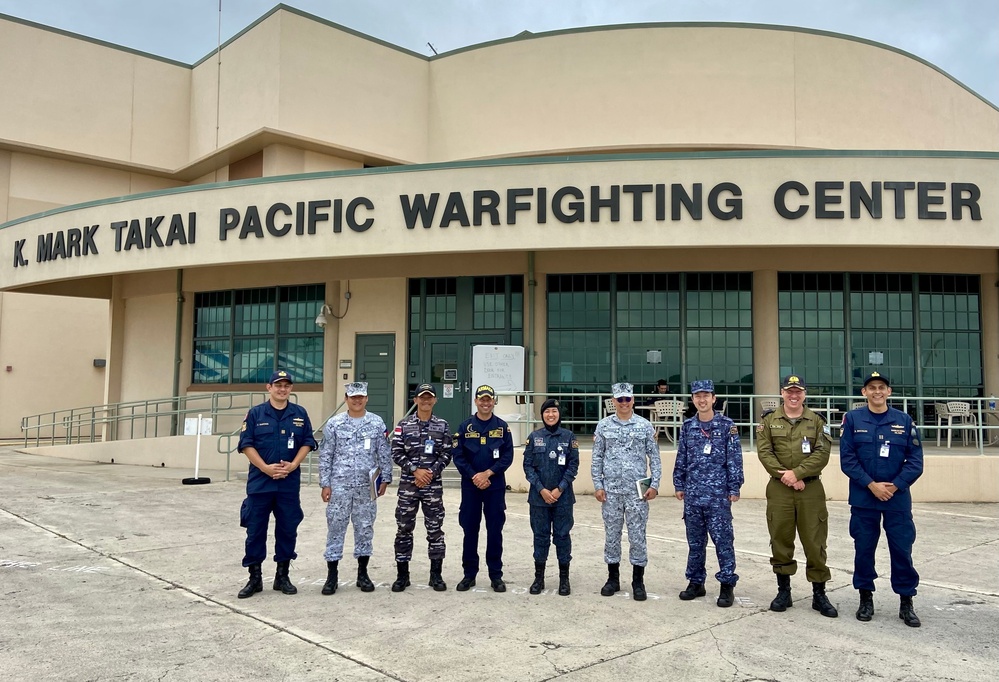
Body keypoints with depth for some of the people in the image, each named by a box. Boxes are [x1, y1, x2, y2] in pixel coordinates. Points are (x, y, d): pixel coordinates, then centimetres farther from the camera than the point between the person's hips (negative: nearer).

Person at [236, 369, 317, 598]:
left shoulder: (300, 414, 6)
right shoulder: (255, 413, 0)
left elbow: (307, 442, 6)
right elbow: (246, 444, -3)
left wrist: (293, 465, -9)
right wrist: (266, 468, -12)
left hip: (289, 483, 2)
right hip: (260, 482, -2)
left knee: (288, 529, 7)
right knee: (255, 530, 3)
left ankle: (282, 576, 20)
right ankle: (255, 577, 15)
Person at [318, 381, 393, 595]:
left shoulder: (377, 423, 3)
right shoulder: (334, 424, 1)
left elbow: (384, 454, 6)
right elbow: (325, 456, 2)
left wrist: (385, 479, 2)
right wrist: (325, 484, -2)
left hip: (367, 486, 1)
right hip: (339, 485, -1)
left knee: (365, 528, 8)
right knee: (336, 528, 2)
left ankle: (362, 574, 20)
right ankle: (332, 575, 10)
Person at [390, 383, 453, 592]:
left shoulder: (442, 425, 5)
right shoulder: (404, 425, 2)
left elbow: (446, 454, 2)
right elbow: (396, 453, -2)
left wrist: (431, 472, -10)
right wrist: (415, 470, -12)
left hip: (433, 485, 0)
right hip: (408, 483, 0)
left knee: (435, 529, 4)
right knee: (404, 528, 4)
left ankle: (436, 575, 15)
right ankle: (402, 575, 15)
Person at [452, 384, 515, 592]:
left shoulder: (502, 427, 2)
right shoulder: (465, 426, 2)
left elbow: (508, 456, -3)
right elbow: (458, 456, -1)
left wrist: (487, 473, -13)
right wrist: (474, 476, -12)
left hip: (495, 486, 0)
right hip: (470, 486, 0)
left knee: (495, 531, 4)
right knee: (470, 530, 5)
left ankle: (496, 575, 13)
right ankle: (469, 574, 16)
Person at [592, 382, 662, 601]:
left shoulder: (645, 426, 2)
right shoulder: (603, 426, 4)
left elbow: (654, 457, 4)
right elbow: (597, 458, 6)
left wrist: (654, 484, -4)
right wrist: (597, 485, 0)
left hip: (637, 491, -1)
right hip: (611, 491, 1)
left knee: (637, 536, 2)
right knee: (611, 535, 9)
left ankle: (638, 582, 13)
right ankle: (613, 578, 21)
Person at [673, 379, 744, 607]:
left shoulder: (726, 425, -2)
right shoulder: (687, 427, 8)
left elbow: (734, 459, -3)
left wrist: (734, 488, -5)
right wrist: (679, 485, 10)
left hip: (718, 493, -4)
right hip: (693, 493, 4)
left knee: (723, 539, -1)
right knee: (695, 540, 11)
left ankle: (727, 585, 9)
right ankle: (696, 582, 22)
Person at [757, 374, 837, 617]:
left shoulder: (817, 421, 5)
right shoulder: (769, 420, 5)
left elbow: (822, 454, -5)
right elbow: (765, 453, -3)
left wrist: (796, 473, -16)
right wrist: (786, 477, -13)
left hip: (811, 489, 0)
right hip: (779, 489, 0)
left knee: (814, 542, 2)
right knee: (780, 540, 7)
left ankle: (819, 594, 14)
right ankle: (783, 592, 19)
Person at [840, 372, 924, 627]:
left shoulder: (904, 421, 2)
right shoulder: (853, 419, -1)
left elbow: (915, 461, 0)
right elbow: (847, 459, -5)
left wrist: (894, 486, -11)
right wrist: (872, 485, -12)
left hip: (898, 498, 1)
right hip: (863, 498, 0)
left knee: (902, 550, 3)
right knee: (864, 549, 7)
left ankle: (906, 603, 16)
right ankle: (866, 599, 21)